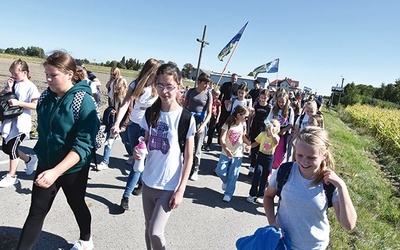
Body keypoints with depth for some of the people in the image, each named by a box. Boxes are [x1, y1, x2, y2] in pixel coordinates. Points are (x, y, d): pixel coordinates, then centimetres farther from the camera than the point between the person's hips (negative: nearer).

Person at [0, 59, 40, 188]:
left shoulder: (30, 86, -10)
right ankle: (29, 159, 34)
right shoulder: (12, 83, 7)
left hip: (21, 123, -7)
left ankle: (11, 176, 16)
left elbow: (35, 105, -16)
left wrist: (18, 103, -23)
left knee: (12, 149, -2)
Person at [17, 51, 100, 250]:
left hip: (73, 169, -4)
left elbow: (84, 144, -26)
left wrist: (56, 171, -33)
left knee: (76, 204, 18)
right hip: (45, 165, 4)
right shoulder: (45, 97, -2)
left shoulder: (84, 101, -21)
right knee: (36, 212, 8)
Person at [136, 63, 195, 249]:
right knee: (148, 227, 19)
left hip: (169, 186, -5)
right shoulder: (151, 113, -2)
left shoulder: (186, 118, -15)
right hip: (148, 181, 5)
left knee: (155, 232, -4)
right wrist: (139, 151, -11)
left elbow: (189, 157, -10)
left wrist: (181, 190, -12)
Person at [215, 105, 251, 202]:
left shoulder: (243, 125, 0)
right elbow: (222, 139, -21)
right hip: (226, 153, -2)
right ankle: (226, 181, 27)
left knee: (233, 176, 2)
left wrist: (249, 144, -2)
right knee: (219, 171, -6)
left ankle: (228, 194, 17)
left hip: (238, 155, 2)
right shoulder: (228, 124, -13)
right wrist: (226, 149, -38)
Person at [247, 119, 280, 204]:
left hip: (269, 158, 0)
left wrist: (271, 132, -38)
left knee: (265, 177, 9)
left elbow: (276, 142, -34)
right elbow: (256, 143, 5)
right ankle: (252, 194, 10)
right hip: (261, 156, 1)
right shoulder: (263, 134, -4)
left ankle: (260, 195, 25)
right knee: (257, 174, -5)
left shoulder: (276, 137, -10)